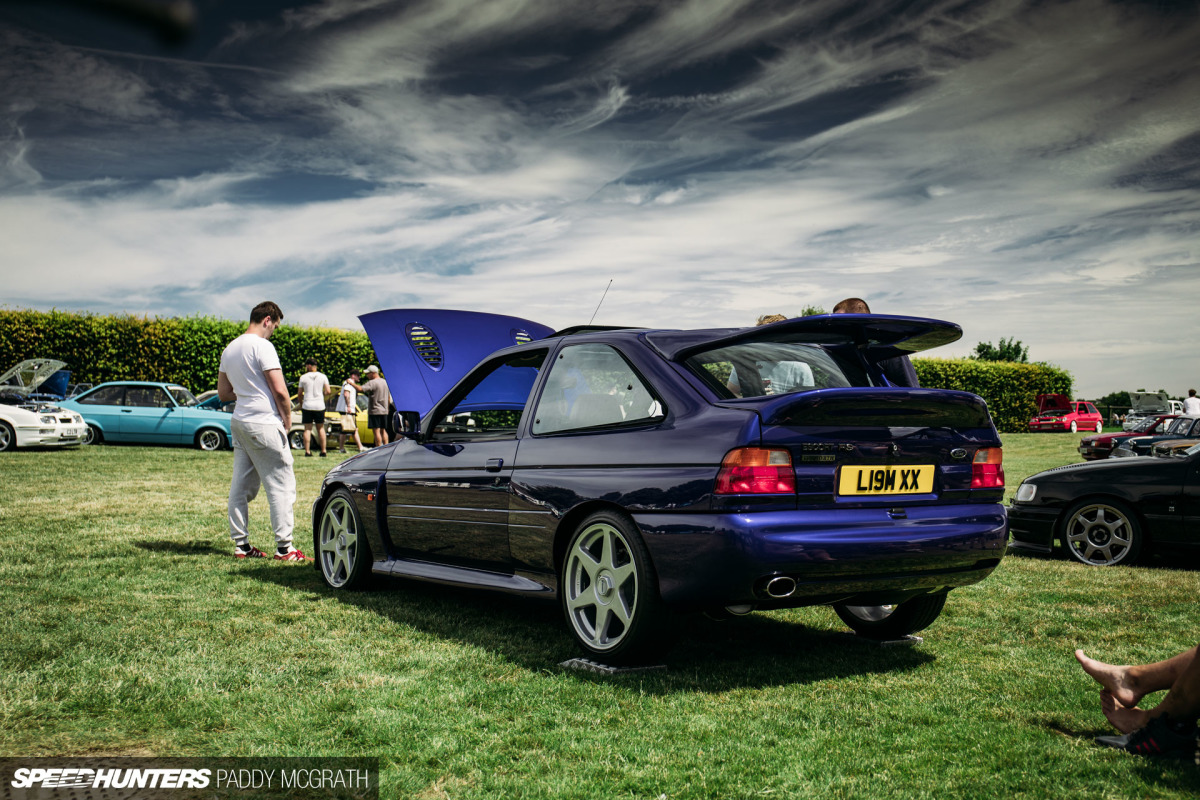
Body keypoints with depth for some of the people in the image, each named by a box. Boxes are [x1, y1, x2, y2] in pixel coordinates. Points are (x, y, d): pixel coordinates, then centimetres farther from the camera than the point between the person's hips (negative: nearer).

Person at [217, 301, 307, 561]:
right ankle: (284, 548, -4)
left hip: (239, 422, 9)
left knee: (241, 486, 10)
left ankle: (241, 544, 14)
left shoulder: (229, 349, 14)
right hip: (264, 424, -9)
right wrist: (287, 419, -2)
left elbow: (223, 393, 19)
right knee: (281, 485, -3)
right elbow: (279, 391, -16)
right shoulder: (262, 346, -12)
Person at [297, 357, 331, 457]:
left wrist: (300, 404, 19)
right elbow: (328, 391, -5)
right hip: (319, 406, 1)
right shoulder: (323, 376, 0)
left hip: (307, 405, -1)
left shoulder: (303, 377, -2)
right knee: (321, 428, 9)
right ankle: (323, 451, 8)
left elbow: (300, 393, 3)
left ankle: (307, 451, -2)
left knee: (307, 429, 3)